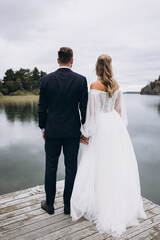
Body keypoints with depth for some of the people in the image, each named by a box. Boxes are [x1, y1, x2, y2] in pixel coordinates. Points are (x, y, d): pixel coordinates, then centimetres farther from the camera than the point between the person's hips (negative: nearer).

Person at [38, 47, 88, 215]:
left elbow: (42, 107, -1)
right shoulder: (81, 80, -6)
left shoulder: (46, 79, -4)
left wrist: (43, 128, 11)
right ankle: (68, 205, 24)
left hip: (52, 131, 1)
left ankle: (49, 204, 28)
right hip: (72, 131, 0)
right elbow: (84, 107, -4)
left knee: (50, 167, 13)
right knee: (71, 168, 11)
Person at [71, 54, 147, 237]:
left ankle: (101, 205, 20)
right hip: (116, 124, 6)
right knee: (118, 164, 14)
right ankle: (123, 206, 29)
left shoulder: (95, 85, -12)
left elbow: (92, 112, -14)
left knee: (101, 165, 5)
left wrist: (86, 133, -6)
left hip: (102, 126, -6)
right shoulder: (116, 84, 5)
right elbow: (120, 108, 10)